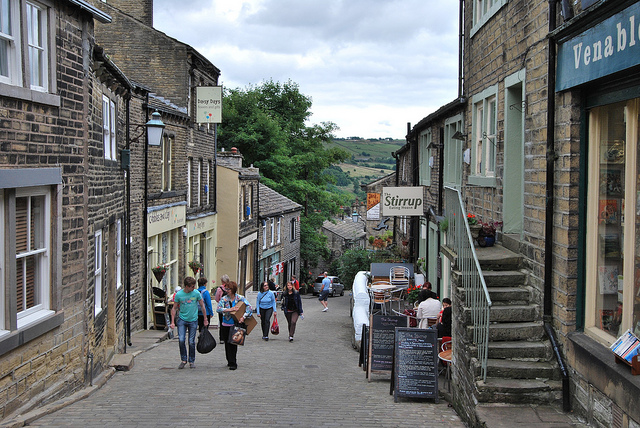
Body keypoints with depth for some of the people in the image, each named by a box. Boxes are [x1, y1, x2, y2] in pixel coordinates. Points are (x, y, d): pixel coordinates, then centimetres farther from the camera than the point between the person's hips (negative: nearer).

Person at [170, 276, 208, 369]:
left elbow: (202, 306, 6)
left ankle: (192, 361, 17)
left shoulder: (196, 293, -5)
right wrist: (172, 322, 0)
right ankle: (183, 359, 6)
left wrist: (205, 319, 10)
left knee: (191, 342, 2)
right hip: (182, 320, 0)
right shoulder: (179, 294, -6)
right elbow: (174, 308, 4)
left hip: (193, 320, 0)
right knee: (181, 340, -11)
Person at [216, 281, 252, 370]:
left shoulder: (240, 298, -2)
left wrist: (243, 317, -19)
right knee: (227, 344, 7)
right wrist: (229, 309, -23)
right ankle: (230, 361, 22)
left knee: (234, 344, -4)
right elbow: (218, 309, -12)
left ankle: (233, 363, 1)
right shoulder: (224, 299, 1)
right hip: (226, 325, 2)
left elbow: (249, 307, -7)